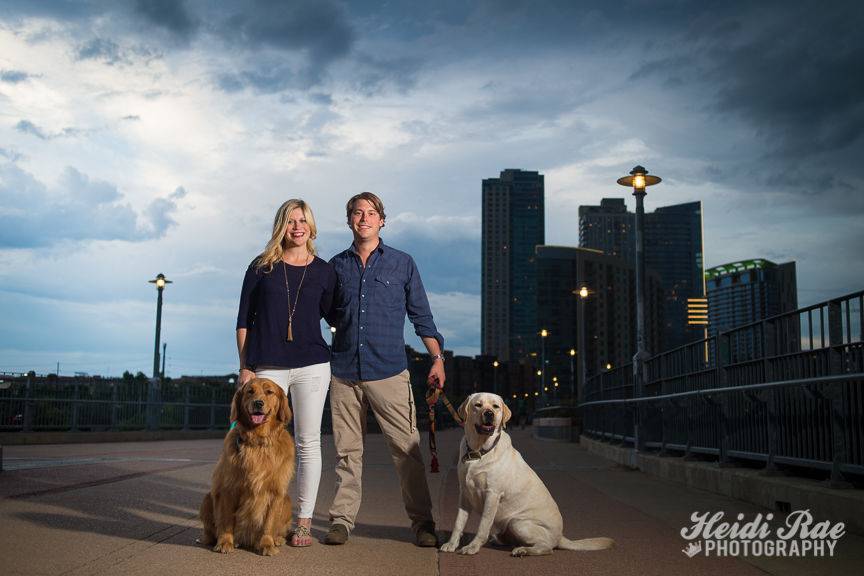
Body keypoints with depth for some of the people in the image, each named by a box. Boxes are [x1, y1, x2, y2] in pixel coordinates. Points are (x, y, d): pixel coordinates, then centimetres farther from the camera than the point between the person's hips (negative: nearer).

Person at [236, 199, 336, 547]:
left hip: (312, 366, 1)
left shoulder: (323, 271, 7)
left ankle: (304, 522, 10)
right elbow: (244, 320, 5)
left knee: (308, 442, 2)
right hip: (268, 367, 0)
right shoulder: (262, 267, 5)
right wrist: (245, 367, -1)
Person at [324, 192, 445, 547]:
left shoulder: (402, 263, 8)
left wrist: (437, 359, 1)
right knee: (347, 451, 5)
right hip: (344, 373, 2)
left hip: (389, 371, -2)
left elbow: (421, 316, 8)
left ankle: (422, 522, 5)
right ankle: (342, 519, 14)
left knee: (407, 449, -3)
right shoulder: (336, 266, 12)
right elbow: (326, 315, 21)